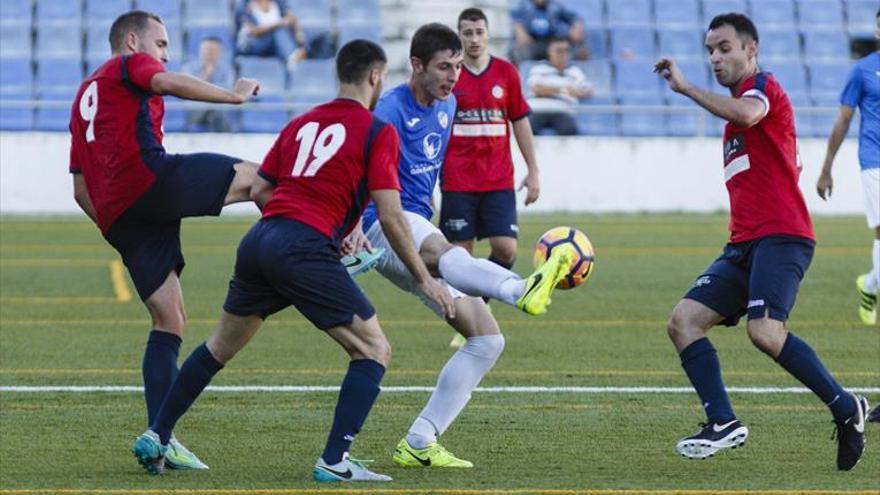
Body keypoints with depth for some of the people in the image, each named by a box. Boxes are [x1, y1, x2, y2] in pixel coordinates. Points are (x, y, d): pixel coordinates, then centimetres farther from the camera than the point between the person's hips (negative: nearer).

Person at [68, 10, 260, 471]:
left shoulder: (83, 98, 35)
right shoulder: (131, 65, 11)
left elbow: (81, 191, 32)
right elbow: (170, 84, -15)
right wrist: (234, 95, -8)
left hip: (115, 216, 8)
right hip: (150, 179, -8)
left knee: (169, 321, 8)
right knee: (254, 177, -2)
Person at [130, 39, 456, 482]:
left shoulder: (301, 124, 19)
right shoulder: (378, 133, 0)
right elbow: (390, 216, -7)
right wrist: (423, 279, 1)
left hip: (259, 241, 7)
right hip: (305, 252, -7)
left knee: (220, 346, 24)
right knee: (374, 350, 2)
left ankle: (156, 437, 29)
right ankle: (334, 462, -8)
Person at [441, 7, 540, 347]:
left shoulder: (506, 73, 5)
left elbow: (520, 123, 12)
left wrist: (533, 172, 10)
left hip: (498, 181, 2)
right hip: (457, 182, -1)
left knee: (505, 248, -11)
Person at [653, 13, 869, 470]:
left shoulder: (763, 86, -2)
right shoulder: (735, 115, 26)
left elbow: (746, 113, -28)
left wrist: (685, 87, -19)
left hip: (780, 236, -10)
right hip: (744, 244, 10)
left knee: (764, 330, -28)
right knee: (683, 320, -5)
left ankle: (845, 407, -13)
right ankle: (724, 423, -10)